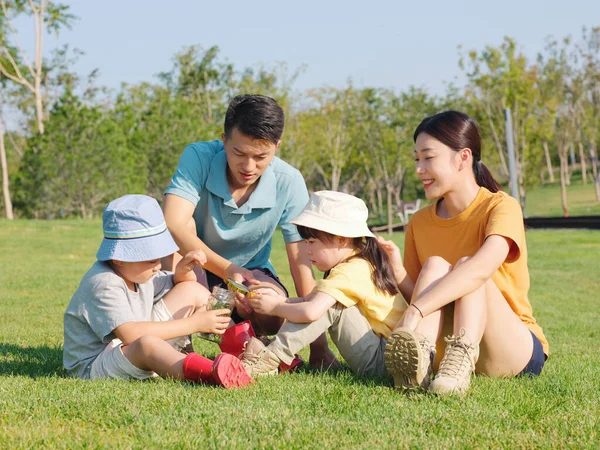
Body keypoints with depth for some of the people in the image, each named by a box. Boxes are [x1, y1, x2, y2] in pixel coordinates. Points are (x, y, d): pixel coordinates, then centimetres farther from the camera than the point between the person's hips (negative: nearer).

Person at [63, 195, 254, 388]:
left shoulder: (138, 271, 5)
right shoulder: (103, 285, -25)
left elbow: (176, 284, 23)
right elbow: (130, 334, -37)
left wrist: (184, 270, -4)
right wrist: (193, 324, -33)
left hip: (143, 358, 10)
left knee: (193, 290, 8)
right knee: (147, 344, -46)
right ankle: (210, 373, -68)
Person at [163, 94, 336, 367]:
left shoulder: (289, 183, -20)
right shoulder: (198, 158, -25)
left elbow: (301, 261, -19)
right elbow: (175, 226, -37)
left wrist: (319, 347, -24)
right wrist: (227, 271, -47)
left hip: (249, 271, 1)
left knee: (274, 315, -30)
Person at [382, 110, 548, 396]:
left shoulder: (501, 207, -11)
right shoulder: (419, 224, 7)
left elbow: (481, 268, -31)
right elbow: (419, 294, 3)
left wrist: (415, 312, -40)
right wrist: (398, 271, -18)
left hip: (518, 350, -4)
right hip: (451, 346, 4)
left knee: (465, 265, -24)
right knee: (434, 265, -19)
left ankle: (459, 364, -46)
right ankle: (419, 362, -45)